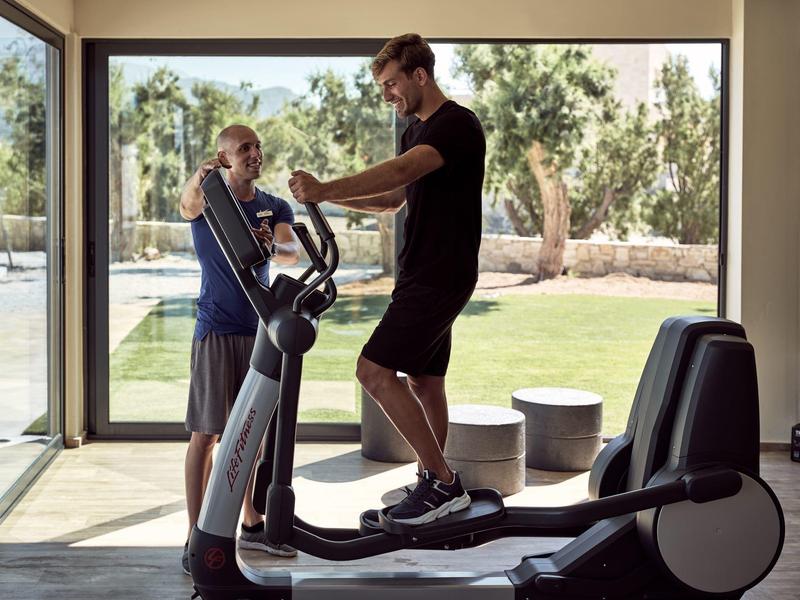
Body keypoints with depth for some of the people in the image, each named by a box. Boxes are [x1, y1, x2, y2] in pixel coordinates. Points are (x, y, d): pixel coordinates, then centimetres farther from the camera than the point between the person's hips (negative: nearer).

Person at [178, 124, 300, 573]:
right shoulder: (208, 201, -4)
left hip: (261, 330, 4)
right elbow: (188, 202, -29)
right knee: (207, 433, -4)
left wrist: (273, 247, -36)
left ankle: (252, 525, 25)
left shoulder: (275, 208, 6)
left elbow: (292, 253, -12)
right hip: (216, 331, -4)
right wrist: (200, 176, -52)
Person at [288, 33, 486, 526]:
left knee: (376, 370, -16)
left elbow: (400, 172, -31)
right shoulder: (418, 131, 17)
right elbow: (394, 200, 24)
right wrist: (334, 197, 9)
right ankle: (436, 484, 24)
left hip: (441, 276, -10)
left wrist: (326, 189, -40)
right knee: (424, 380, 14)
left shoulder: (458, 125, -14)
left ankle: (444, 481, -9)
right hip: (423, 274, 10)